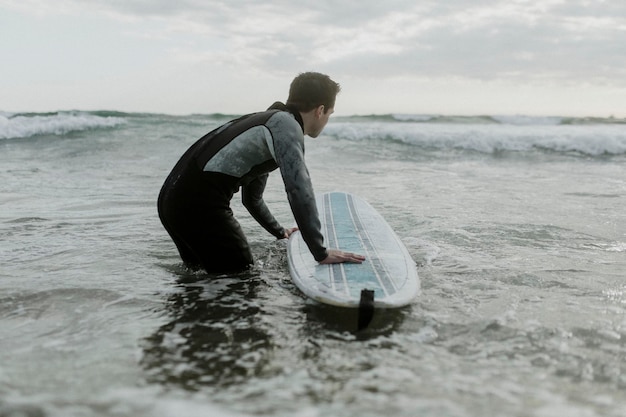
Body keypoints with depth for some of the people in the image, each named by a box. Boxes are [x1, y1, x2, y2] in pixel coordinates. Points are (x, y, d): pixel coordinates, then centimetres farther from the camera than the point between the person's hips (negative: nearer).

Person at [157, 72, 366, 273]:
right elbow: (298, 188, -20)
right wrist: (321, 253, -18)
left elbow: (251, 197, 34)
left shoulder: (265, 120, 23)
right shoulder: (286, 123, -6)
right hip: (199, 204, -10)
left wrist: (279, 231, 45)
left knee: (197, 271, 28)